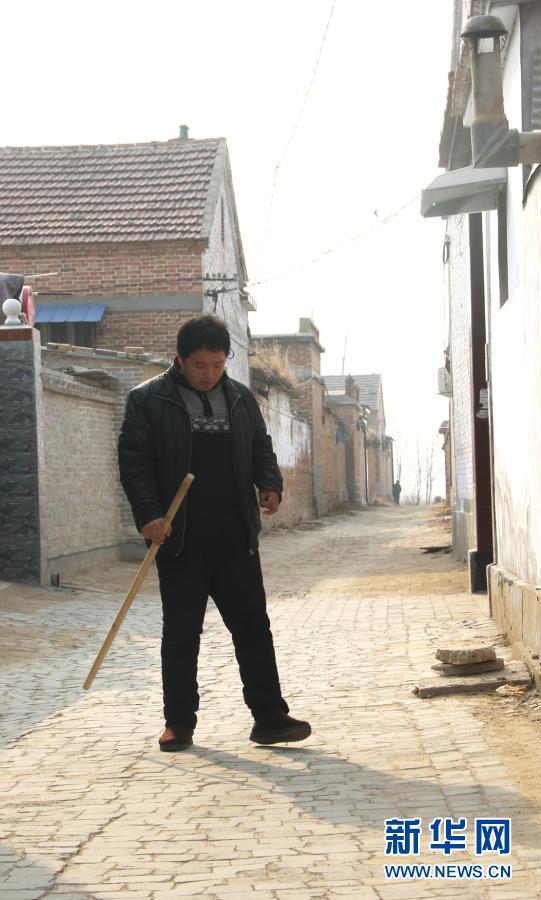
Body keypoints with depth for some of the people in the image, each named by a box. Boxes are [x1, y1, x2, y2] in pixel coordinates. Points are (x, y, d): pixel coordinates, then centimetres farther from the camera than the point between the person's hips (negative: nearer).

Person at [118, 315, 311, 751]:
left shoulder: (241, 398, 10)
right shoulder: (148, 400, -2)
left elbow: (261, 448, 18)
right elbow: (134, 461, -5)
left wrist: (270, 484, -2)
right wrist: (149, 515, -16)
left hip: (236, 536, 3)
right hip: (180, 539, -3)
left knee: (253, 625, 3)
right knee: (181, 632, 5)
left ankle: (270, 718, 7)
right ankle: (179, 722, 16)